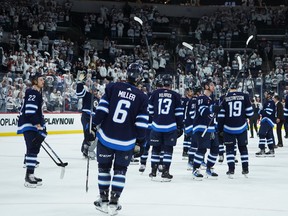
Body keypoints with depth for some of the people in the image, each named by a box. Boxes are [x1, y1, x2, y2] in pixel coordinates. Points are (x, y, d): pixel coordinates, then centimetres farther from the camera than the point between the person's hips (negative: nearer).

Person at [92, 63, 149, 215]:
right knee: (120, 170, 14)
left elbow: (101, 109, -6)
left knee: (104, 167, 17)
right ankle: (113, 203, 10)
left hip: (105, 137, 0)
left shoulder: (112, 87, -3)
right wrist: (140, 143, 6)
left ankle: (104, 201, 21)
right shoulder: (142, 97, -2)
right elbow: (141, 124, -2)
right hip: (126, 142, 0)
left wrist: (94, 125, 3)